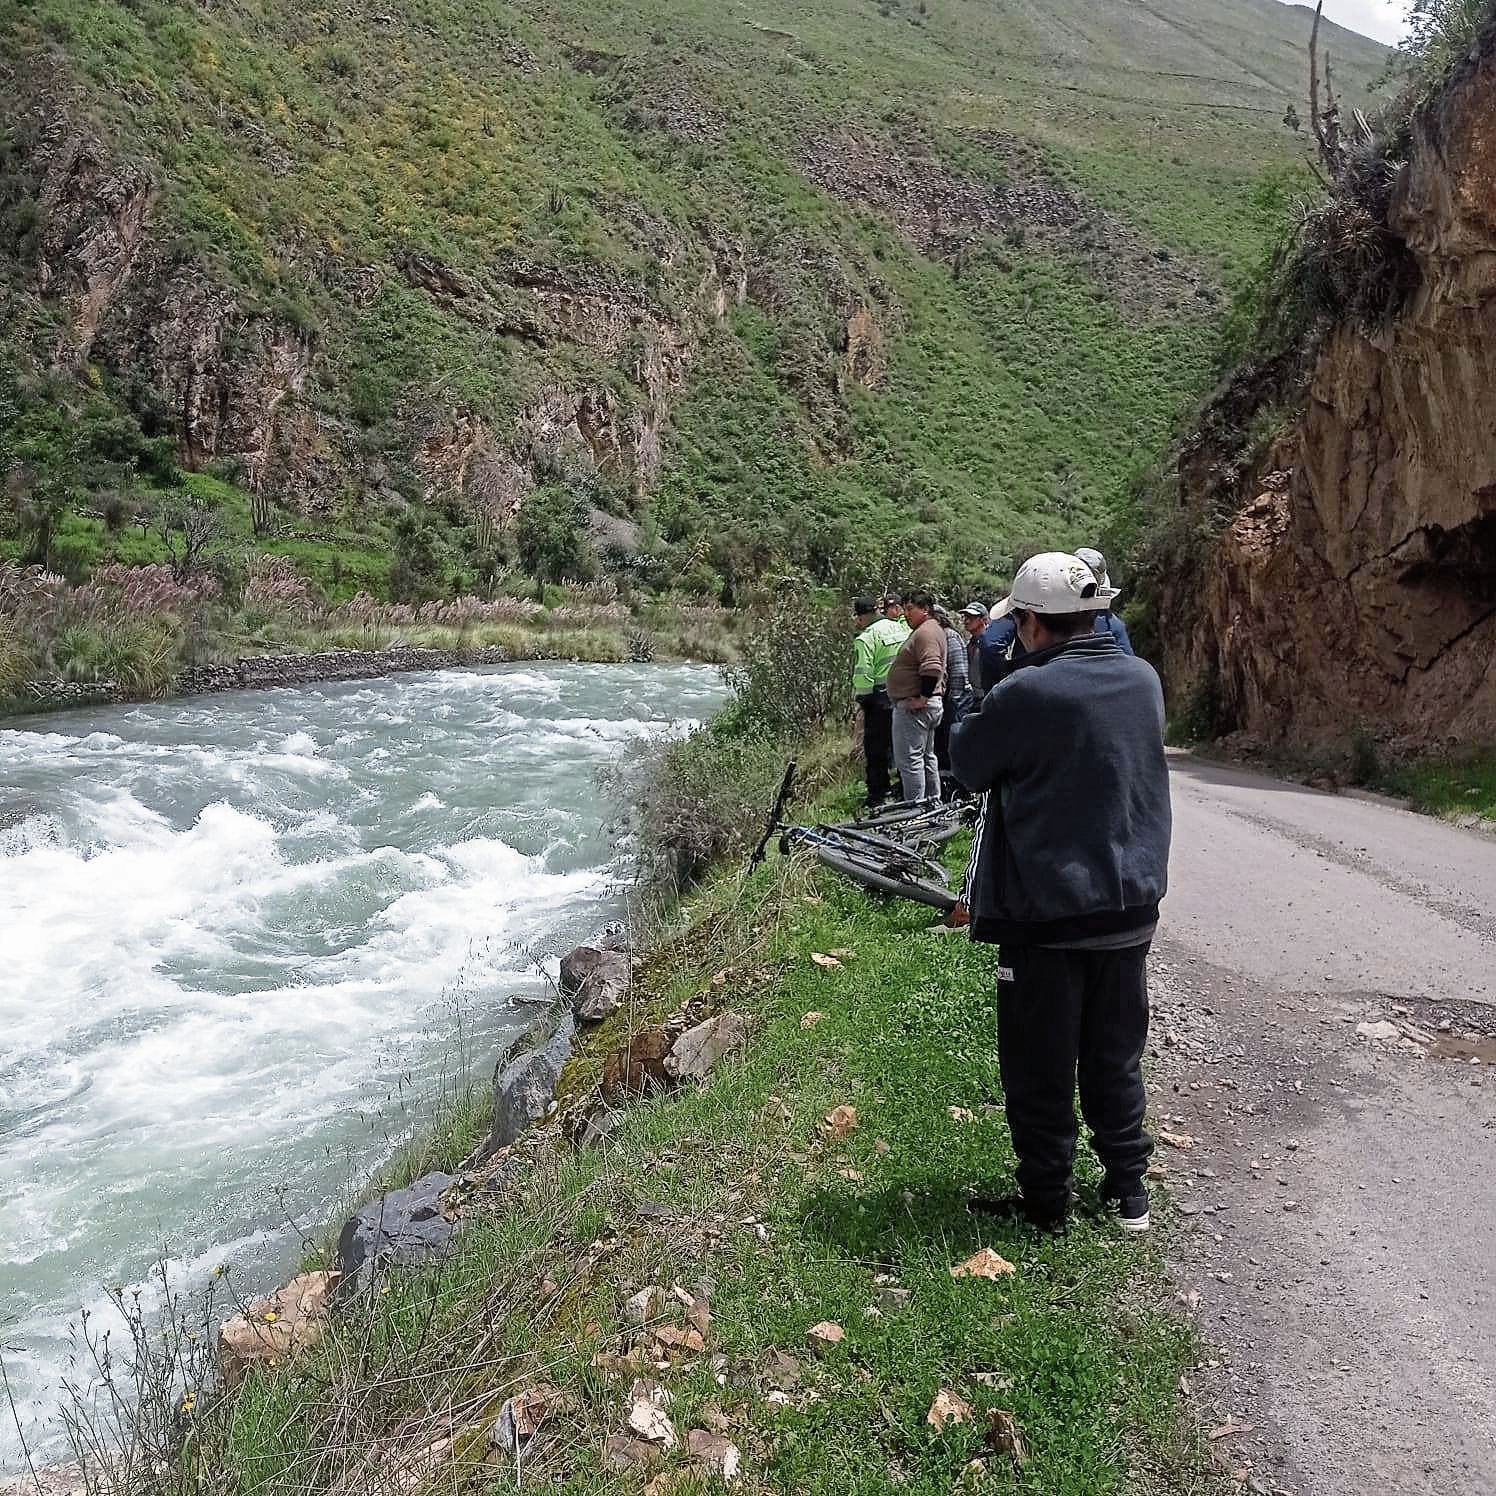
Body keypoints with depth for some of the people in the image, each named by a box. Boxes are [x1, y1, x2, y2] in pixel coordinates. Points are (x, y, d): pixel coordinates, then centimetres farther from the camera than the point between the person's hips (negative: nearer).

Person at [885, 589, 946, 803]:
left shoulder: (925, 632, -16)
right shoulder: (934, 630, 19)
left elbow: (932, 668, -29)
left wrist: (923, 697, -22)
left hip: (913, 707, -11)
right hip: (932, 704, 11)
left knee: (909, 759, -9)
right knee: (927, 757, 18)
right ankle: (933, 802, 25)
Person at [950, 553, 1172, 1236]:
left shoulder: (1026, 693, -19)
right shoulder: (1144, 679, 0)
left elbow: (967, 761, -6)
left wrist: (979, 715, 11)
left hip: (1047, 914, -6)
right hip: (1131, 905, 6)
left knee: (1040, 1069, 10)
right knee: (1116, 1057, 20)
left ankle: (1046, 1202, 22)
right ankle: (1128, 1190, 31)